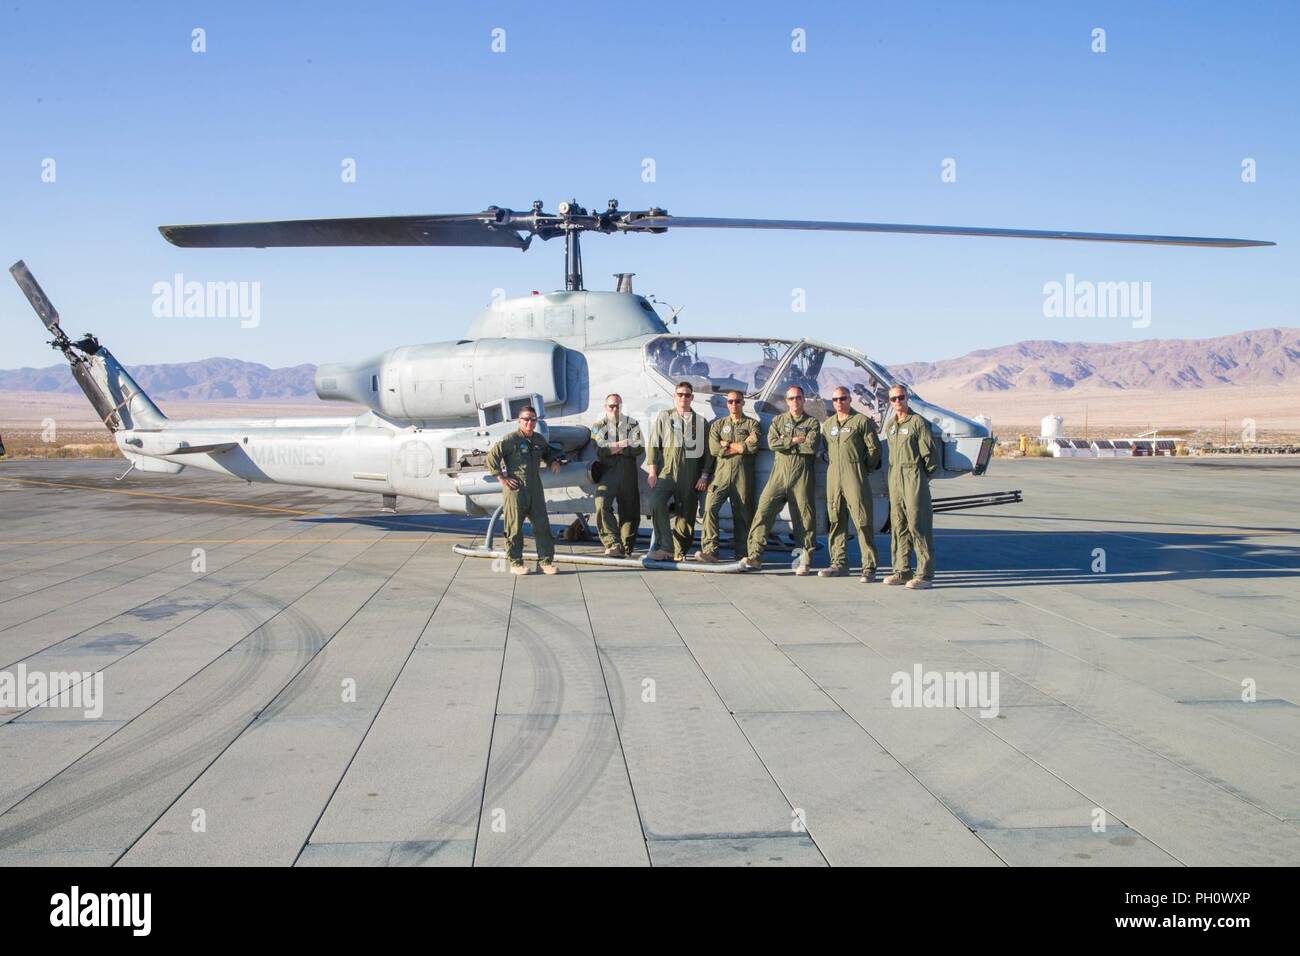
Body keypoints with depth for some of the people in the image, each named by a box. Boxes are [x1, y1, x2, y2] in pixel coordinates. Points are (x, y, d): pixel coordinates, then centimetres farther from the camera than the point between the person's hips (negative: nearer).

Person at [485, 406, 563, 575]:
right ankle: (515, 563, 10)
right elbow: (491, 458, -9)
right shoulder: (511, 439, -7)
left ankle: (546, 561, 9)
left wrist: (554, 462, 13)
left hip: (535, 489, 6)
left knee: (542, 525, 3)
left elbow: (547, 453, 34)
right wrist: (502, 478, -9)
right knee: (515, 528, 1)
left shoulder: (539, 440, 13)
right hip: (515, 489, -6)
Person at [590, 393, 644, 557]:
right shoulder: (598, 427, 13)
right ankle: (613, 543, -25)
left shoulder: (632, 424, 14)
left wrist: (616, 448, -7)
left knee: (630, 510, 3)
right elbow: (599, 450, -4)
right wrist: (624, 444, -7)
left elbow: (640, 448, 0)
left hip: (629, 472, 2)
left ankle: (626, 547, 15)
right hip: (607, 472, -2)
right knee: (602, 504, -23)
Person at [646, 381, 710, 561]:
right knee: (656, 502, -24)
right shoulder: (664, 416, 11)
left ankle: (679, 552, 11)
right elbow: (654, 444, 7)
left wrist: (704, 476, 4)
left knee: (686, 514, 1)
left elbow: (707, 451, 12)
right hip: (666, 472, -1)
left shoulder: (701, 422, 12)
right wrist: (652, 471, -2)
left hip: (690, 477, 1)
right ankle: (665, 547, -22)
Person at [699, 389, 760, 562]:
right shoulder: (718, 425, 16)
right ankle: (710, 550, -20)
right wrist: (741, 446, -4)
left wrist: (727, 445, -3)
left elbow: (753, 446, -8)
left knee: (742, 515, 1)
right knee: (710, 508, -17)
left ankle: (742, 554, 8)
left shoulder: (753, 424, 11)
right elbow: (714, 449, -1)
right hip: (721, 474, 1)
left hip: (743, 476, -1)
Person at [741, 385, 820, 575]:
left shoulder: (812, 423, 7)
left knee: (804, 517, 0)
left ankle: (805, 561, 8)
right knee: (764, 511, -9)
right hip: (779, 474, 2)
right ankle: (755, 556, -9)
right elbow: (772, 442, -3)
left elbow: (811, 446, -10)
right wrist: (796, 440, -6)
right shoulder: (778, 421, 14)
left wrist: (785, 443, -5)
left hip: (802, 476, -2)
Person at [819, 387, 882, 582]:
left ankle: (869, 567, -7)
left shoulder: (862, 421, -1)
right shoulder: (827, 424, 17)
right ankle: (839, 563, 16)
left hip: (855, 477, -6)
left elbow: (874, 448, -1)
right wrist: (833, 465, 15)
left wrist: (866, 468, 3)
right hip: (833, 476, 6)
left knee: (862, 521, -8)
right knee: (835, 521, 8)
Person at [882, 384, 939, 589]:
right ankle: (902, 571, 15)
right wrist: (895, 472, 13)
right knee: (898, 525, 9)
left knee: (918, 525, -8)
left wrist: (923, 477, -3)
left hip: (914, 477, -7)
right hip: (894, 477, 7)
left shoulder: (918, 422, -7)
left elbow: (929, 454, -8)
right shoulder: (890, 425, 15)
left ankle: (925, 574, -5)